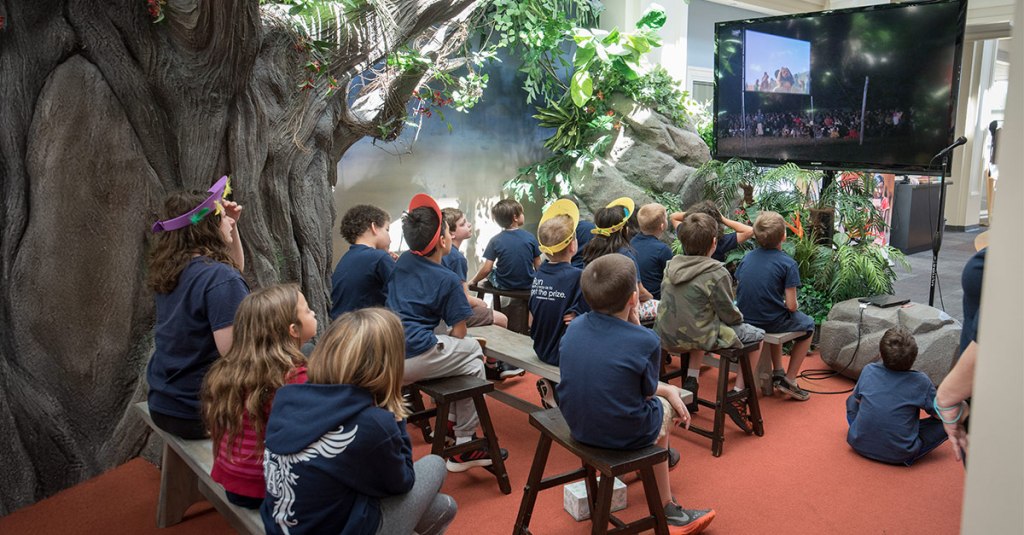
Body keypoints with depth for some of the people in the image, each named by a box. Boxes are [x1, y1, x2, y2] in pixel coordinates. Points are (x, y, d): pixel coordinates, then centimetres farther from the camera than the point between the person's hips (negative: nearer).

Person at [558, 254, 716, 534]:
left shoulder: (574, 327, -5)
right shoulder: (645, 341, -22)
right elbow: (648, 391, -4)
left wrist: (667, 389, 9)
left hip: (577, 424, 6)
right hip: (625, 434, -5)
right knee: (664, 406, 27)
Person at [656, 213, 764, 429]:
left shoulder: (671, 266, 1)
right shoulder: (717, 273, -16)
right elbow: (729, 315, -9)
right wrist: (739, 316, 15)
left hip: (667, 338, 6)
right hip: (700, 339, -6)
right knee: (756, 336, 15)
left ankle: (690, 381, 26)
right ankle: (737, 395, 10)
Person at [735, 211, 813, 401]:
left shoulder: (747, 257, 2)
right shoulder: (788, 264, -13)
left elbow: (738, 291, 8)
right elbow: (791, 306, -14)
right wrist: (795, 306, 9)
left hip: (745, 319, 6)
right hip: (771, 321, -5)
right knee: (808, 325, 24)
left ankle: (777, 373, 37)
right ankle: (789, 380, 21)